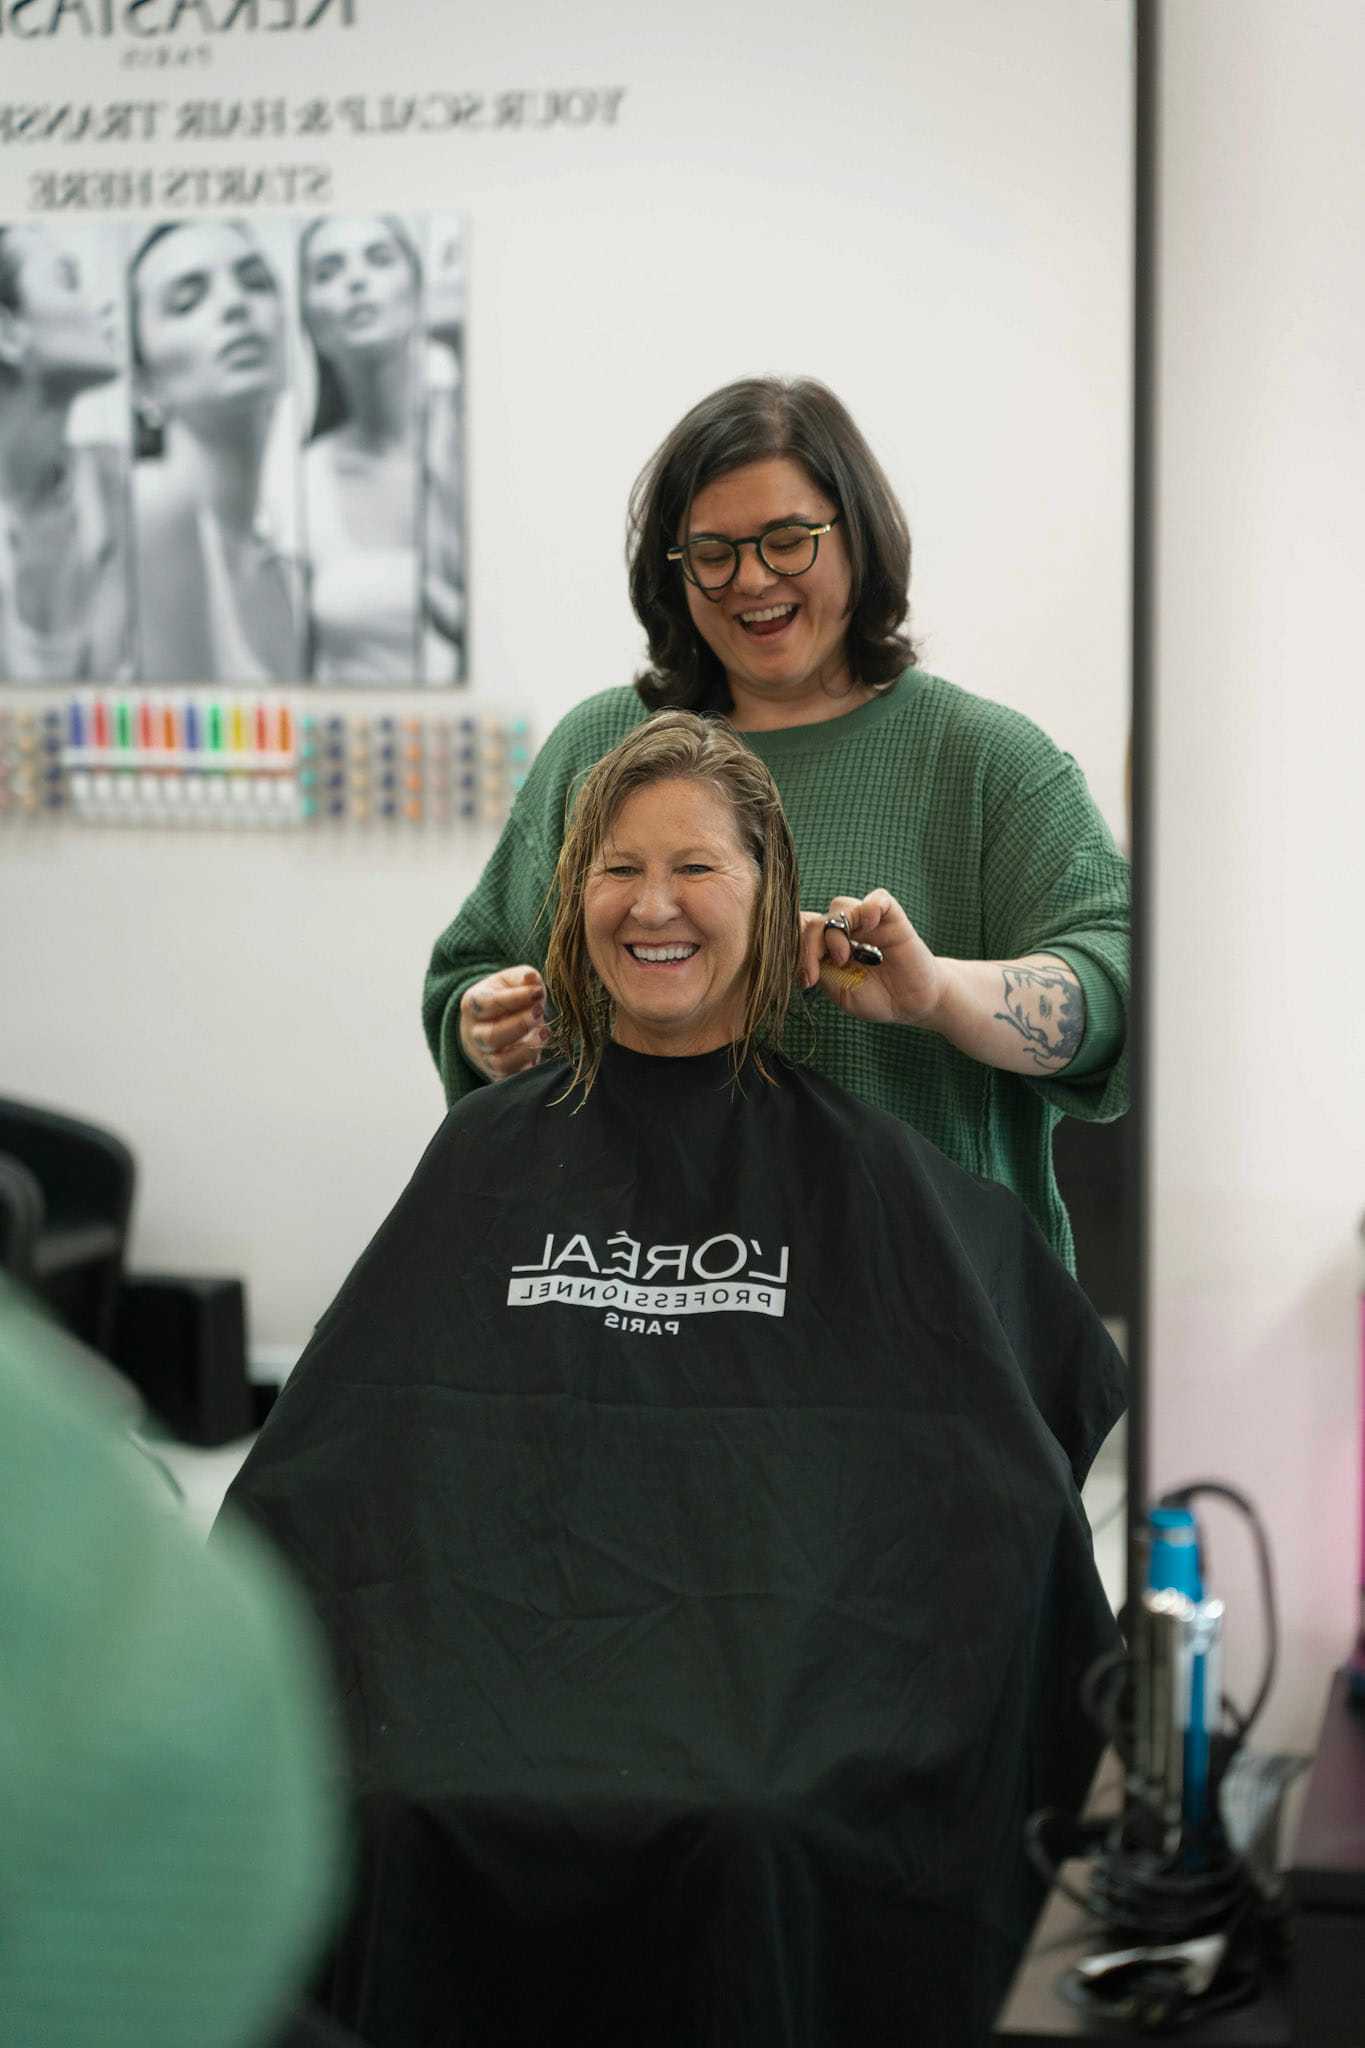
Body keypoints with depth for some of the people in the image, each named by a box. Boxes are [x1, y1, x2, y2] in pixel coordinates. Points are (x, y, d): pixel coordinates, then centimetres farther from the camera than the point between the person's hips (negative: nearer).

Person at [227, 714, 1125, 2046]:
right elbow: (318, 1467, 17)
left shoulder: (861, 1169, 13)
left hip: (774, 1649, -1)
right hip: (498, 1627, 1)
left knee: (735, 1834, -33)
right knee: (403, 1817, -30)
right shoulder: (491, 1152, 19)